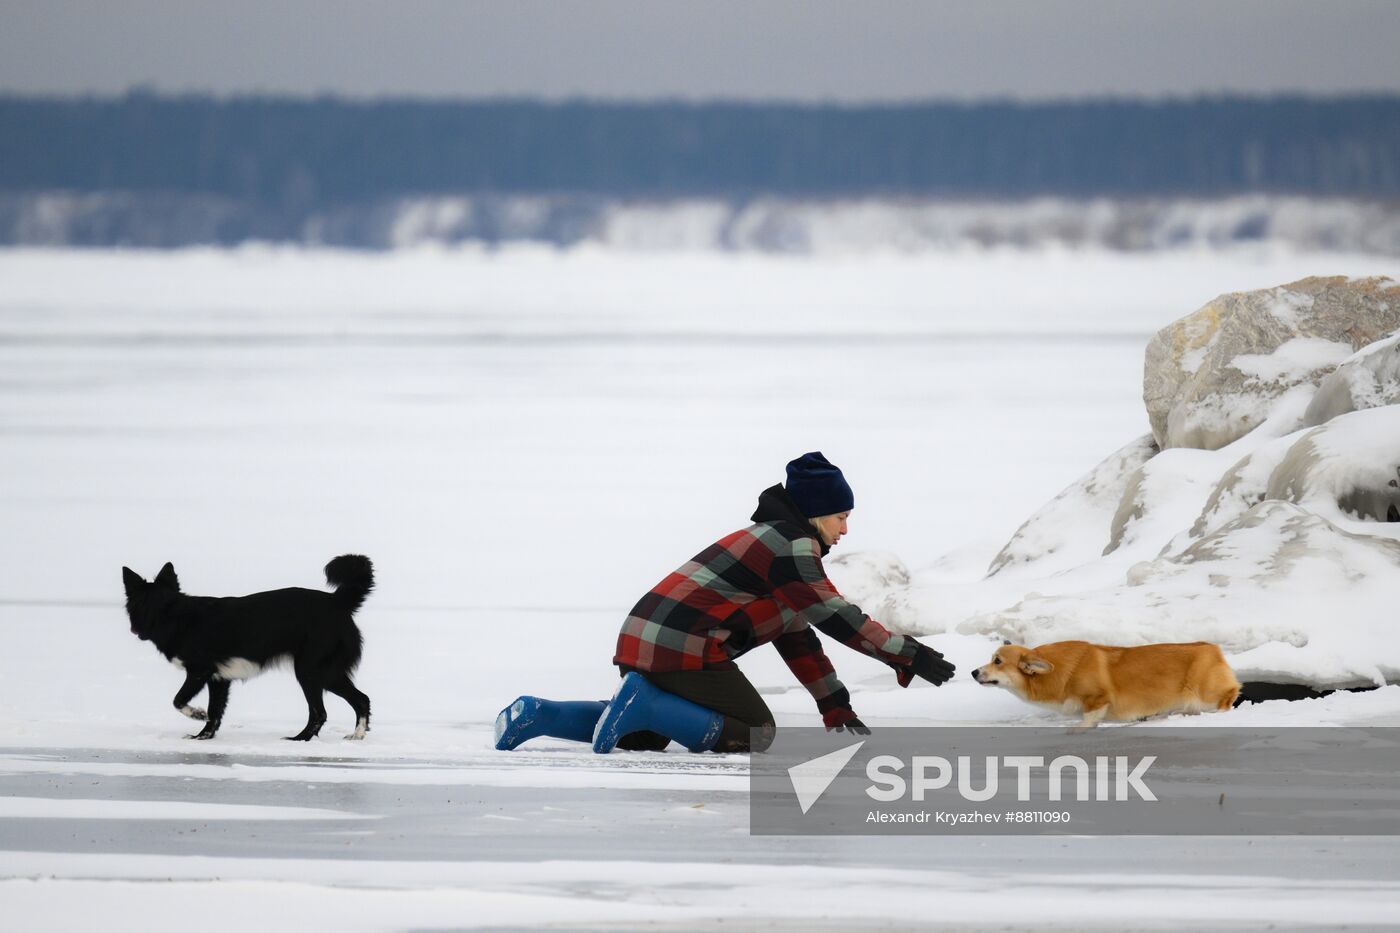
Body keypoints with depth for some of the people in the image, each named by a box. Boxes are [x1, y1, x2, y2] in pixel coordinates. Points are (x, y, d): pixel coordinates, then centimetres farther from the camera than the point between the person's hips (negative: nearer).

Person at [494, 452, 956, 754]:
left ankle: (534, 714, 7)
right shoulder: (791, 545, -9)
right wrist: (909, 656, -11)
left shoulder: (775, 539, 24)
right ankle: (639, 704, -15)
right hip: (683, 648, -10)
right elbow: (833, 617, -14)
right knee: (753, 733, -1)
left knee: (642, 734, 27)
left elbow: (797, 636, 25)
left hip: (642, 638, 10)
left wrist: (837, 710, 24)